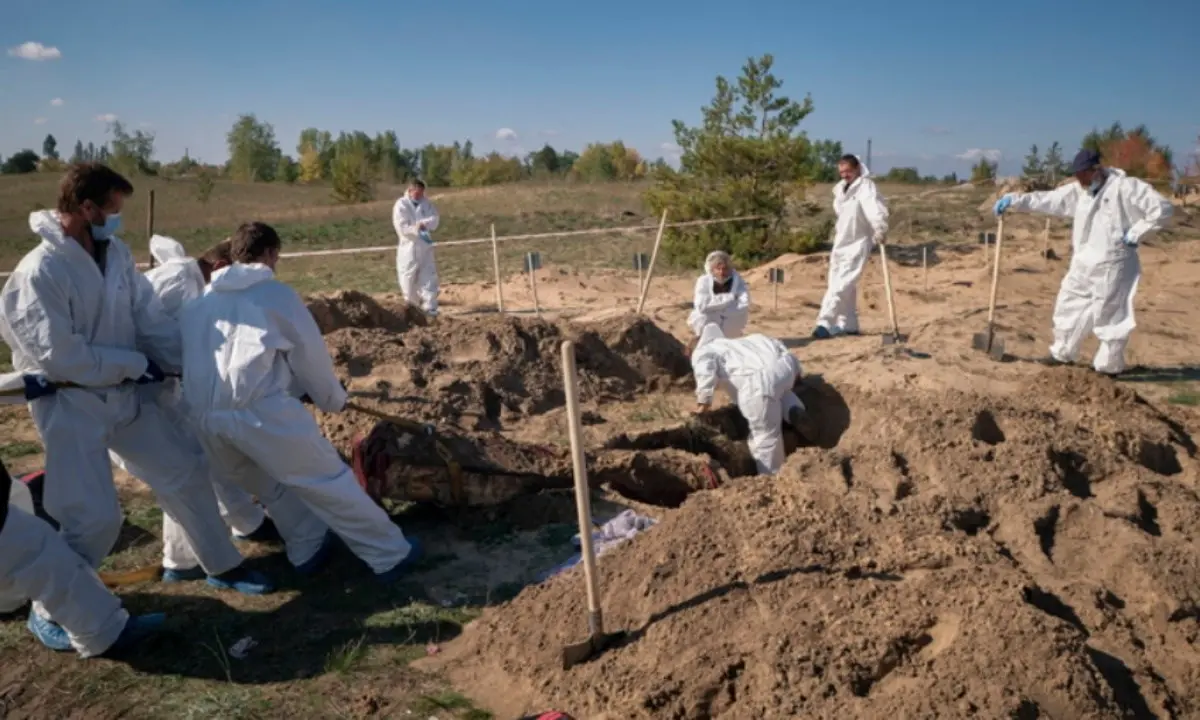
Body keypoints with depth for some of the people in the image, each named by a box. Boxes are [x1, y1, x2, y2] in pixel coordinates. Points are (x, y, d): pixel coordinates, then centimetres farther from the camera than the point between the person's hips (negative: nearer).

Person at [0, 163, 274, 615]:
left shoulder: (116, 254, -1)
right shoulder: (40, 271, -21)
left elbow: (151, 319, 1)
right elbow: (60, 355, -22)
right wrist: (137, 363, -14)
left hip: (123, 394, 7)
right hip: (70, 405, -7)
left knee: (185, 476, 12)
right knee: (95, 518, -6)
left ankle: (223, 567, 30)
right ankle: (49, 607, 20)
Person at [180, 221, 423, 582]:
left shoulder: (199, 302, 21)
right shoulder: (275, 293, 5)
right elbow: (310, 353, 9)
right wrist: (333, 398, 25)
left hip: (206, 415, 6)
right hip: (260, 408, -6)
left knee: (272, 480, 30)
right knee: (327, 480, 2)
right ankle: (391, 553, 7)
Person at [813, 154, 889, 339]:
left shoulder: (866, 186, -15)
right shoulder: (841, 188, 10)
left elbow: (875, 208, -32)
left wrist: (880, 229, -47)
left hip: (857, 244, -9)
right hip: (841, 243, 9)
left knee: (841, 285, -14)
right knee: (846, 286, 14)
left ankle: (826, 324, -17)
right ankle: (849, 325, 24)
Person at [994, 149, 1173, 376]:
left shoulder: (1125, 187, -14)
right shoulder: (1077, 191, 6)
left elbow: (1162, 208, -15)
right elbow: (1047, 200, 6)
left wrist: (1135, 233, -15)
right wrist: (1014, 200, -4)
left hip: (1112, 266, -7)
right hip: (1083, 265, 7)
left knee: (1109, 315, 1)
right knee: (1070, 306, 15)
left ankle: (1109, 367, 13)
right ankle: (1063, 353, 31)